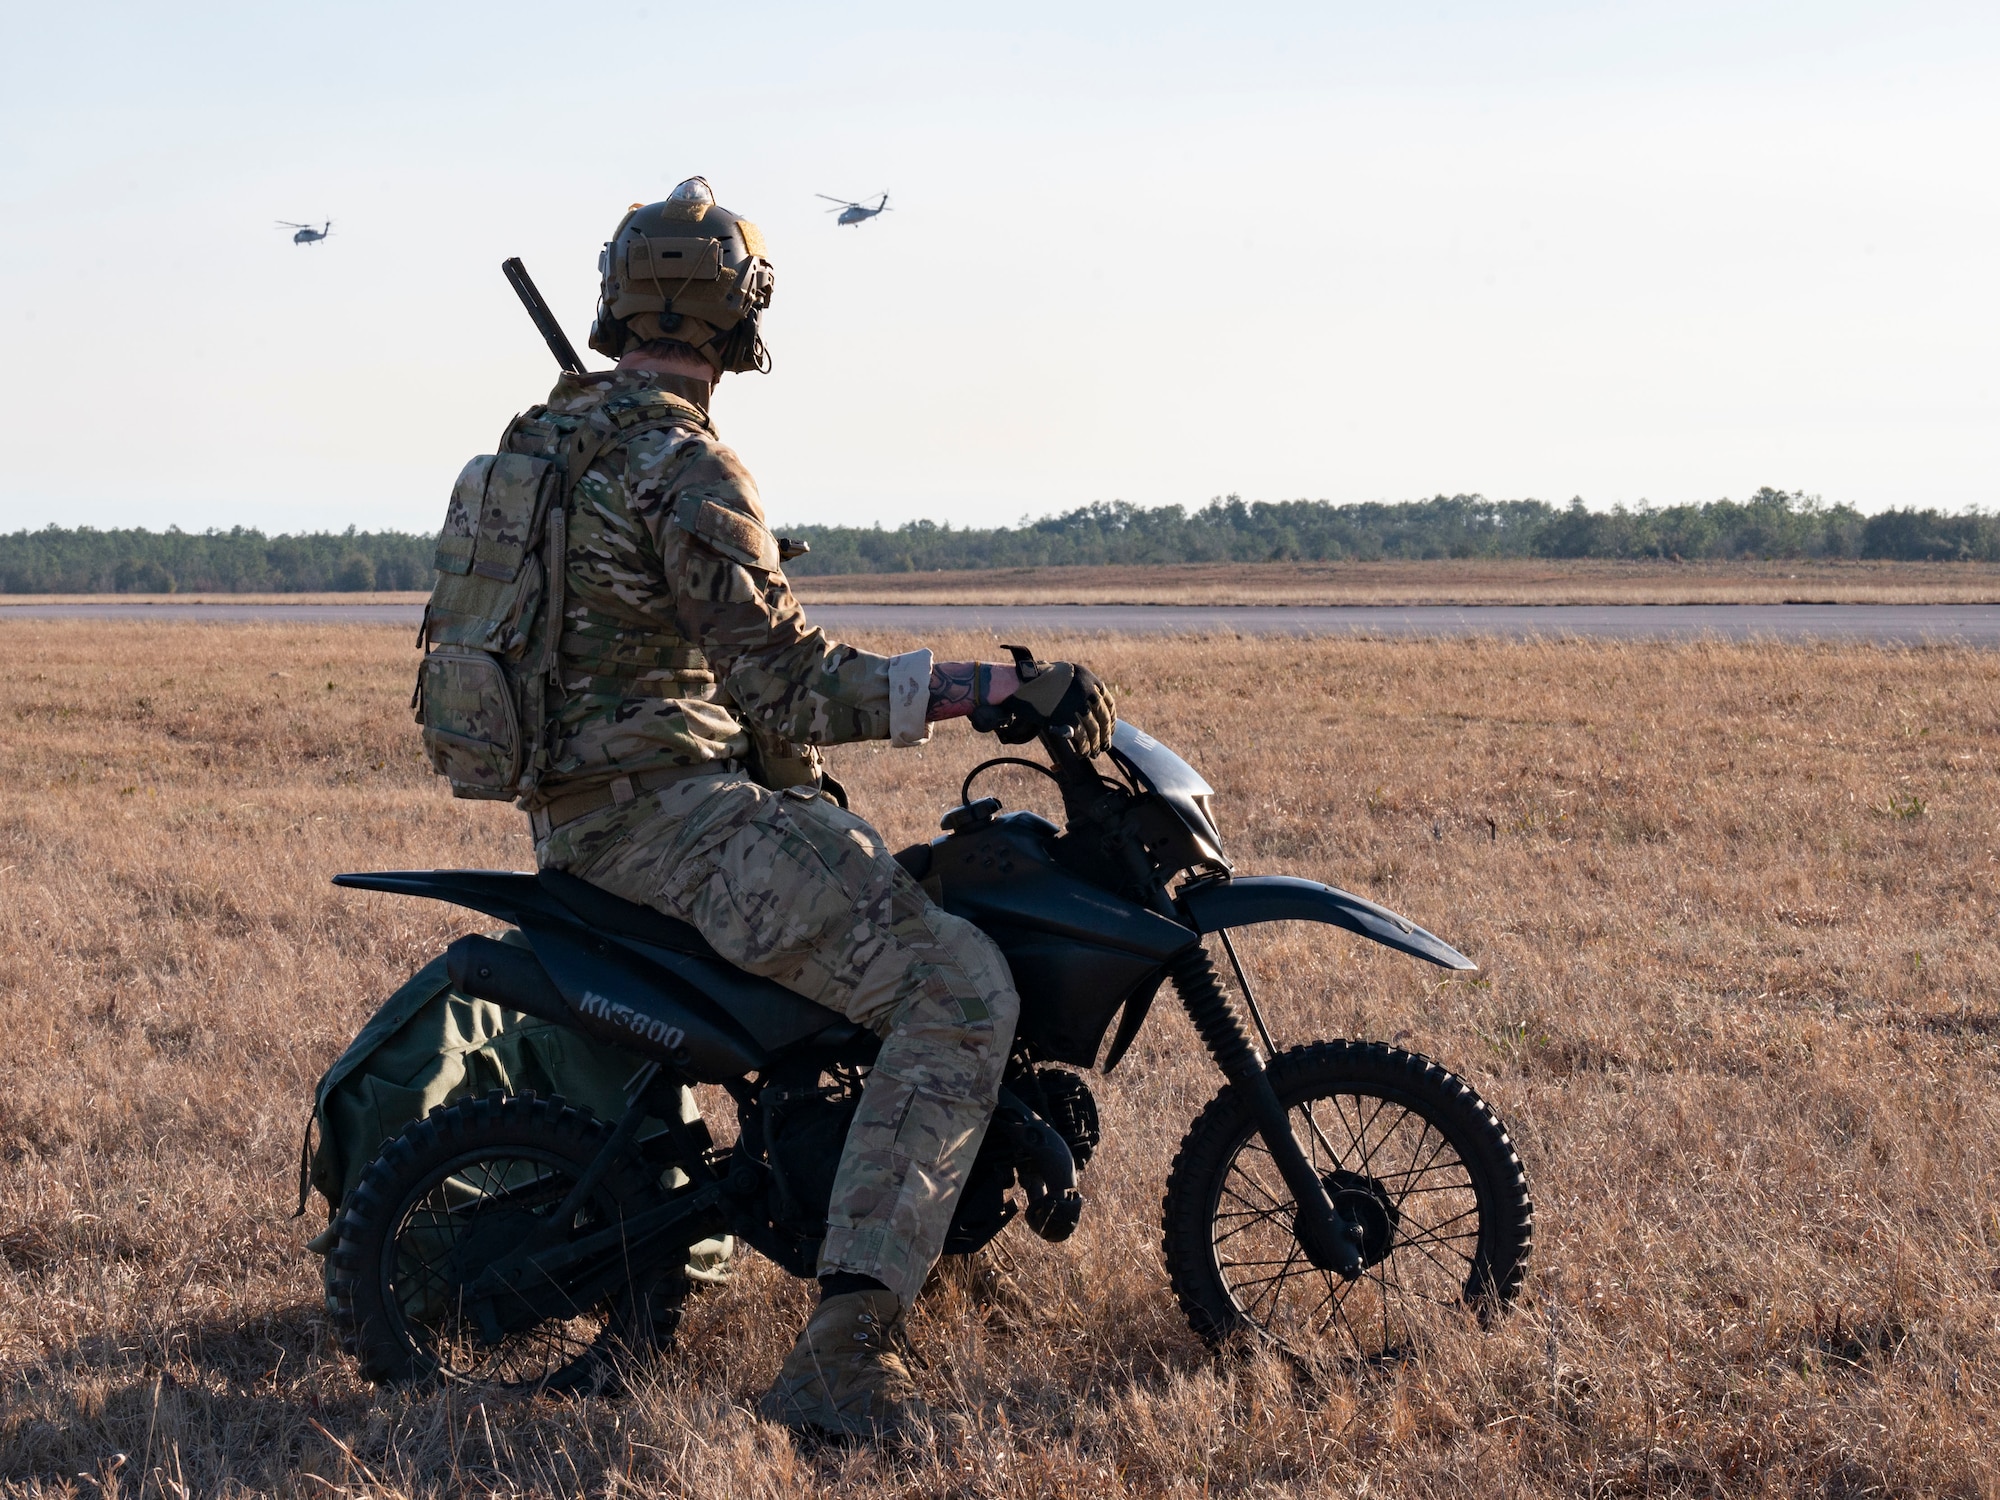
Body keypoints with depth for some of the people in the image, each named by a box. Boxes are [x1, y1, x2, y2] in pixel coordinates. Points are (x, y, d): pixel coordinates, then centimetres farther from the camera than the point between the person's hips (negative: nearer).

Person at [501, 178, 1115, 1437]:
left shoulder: (546, 436, 13)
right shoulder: (687, 469, -16)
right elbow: (786, 681, -22)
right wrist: (989, 686, -23)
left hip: (576, 807, 10)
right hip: (670, 811, -10)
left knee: (866, 855, 33)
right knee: (962, 988, -18)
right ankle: (846, 1347, -26)